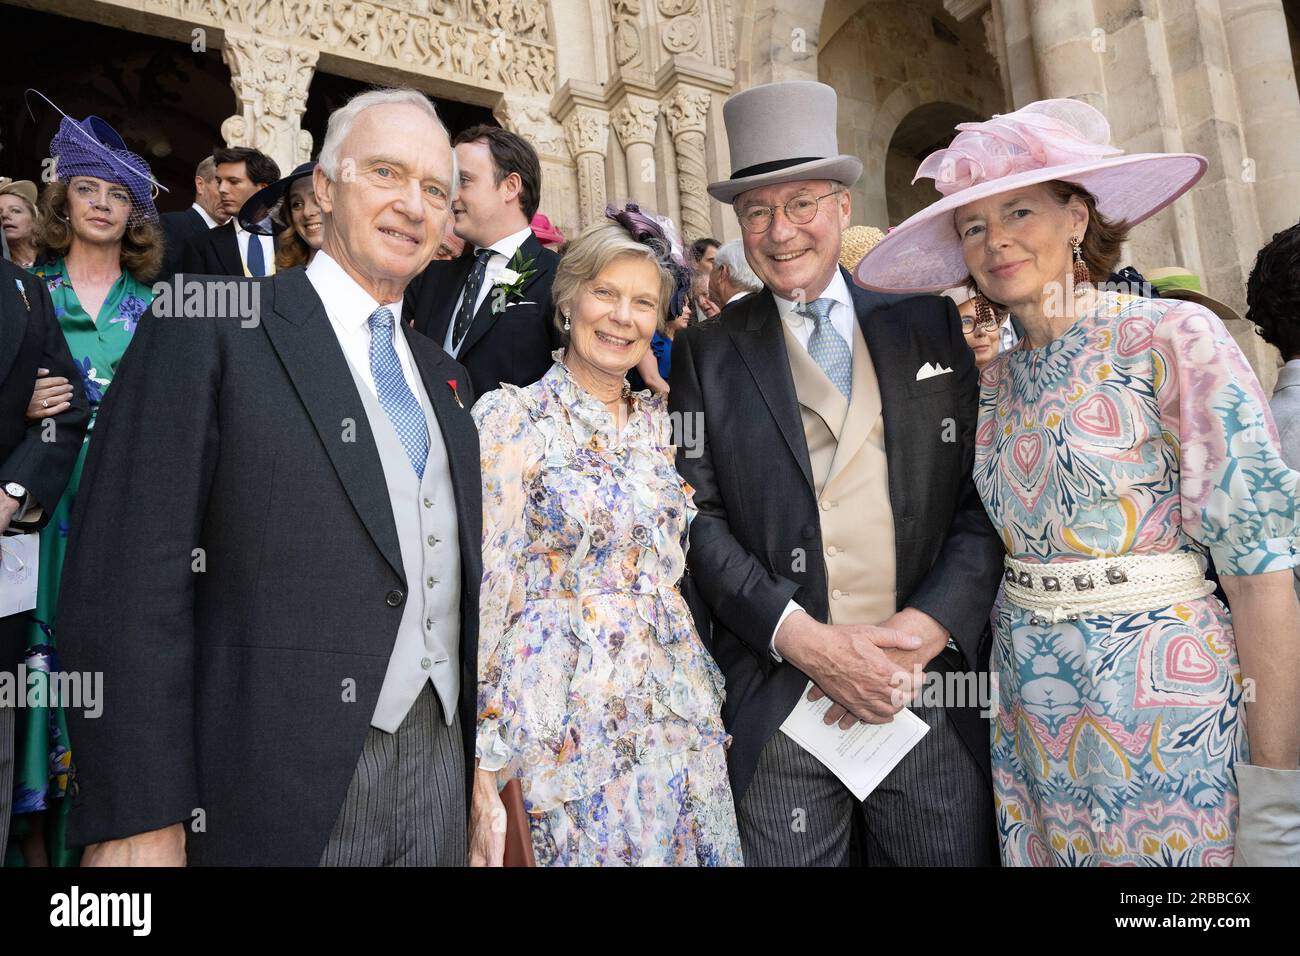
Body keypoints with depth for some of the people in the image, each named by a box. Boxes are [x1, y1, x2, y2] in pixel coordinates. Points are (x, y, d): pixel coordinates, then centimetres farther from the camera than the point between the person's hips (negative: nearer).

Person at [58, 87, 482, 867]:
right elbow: (132, 575, -12)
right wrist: (138, 819, -15)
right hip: (277, 789, -5)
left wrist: (481, 765, 14)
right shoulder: (209, 329, -6)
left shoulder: (444, 376, 12)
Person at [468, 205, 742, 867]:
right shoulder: (510, 416, -8)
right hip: (562, 725, -5)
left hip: (676, 713, 5)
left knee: (680, 846, 14)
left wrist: (711, 703, 13)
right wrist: (484, 762, -12)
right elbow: (485, 587, -11)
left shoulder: (659, 421, 8)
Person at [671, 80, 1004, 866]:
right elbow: (701, 517, -2)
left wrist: (926, 626, -10)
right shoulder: (708, 353, 4)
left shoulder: (929, 323, 7)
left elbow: (987, 496, 3)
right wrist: (801, 638, -13)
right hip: (778, 704, -1)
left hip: (934, 688, 1)